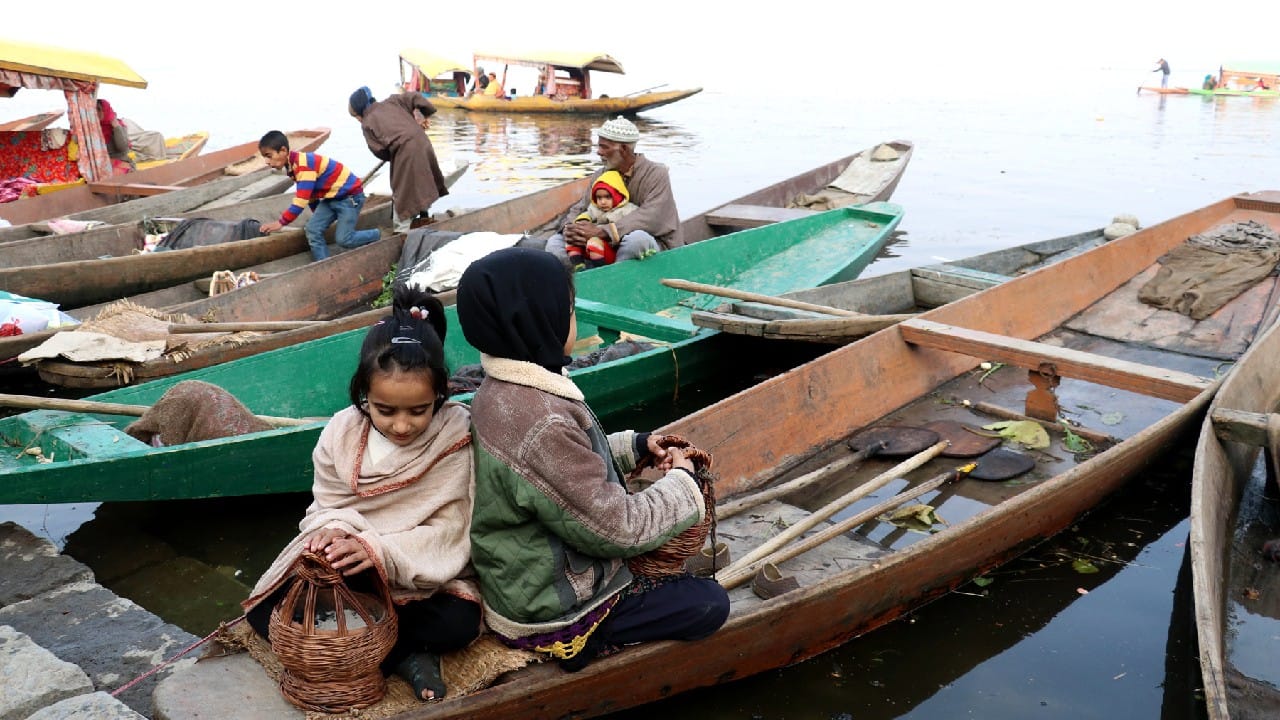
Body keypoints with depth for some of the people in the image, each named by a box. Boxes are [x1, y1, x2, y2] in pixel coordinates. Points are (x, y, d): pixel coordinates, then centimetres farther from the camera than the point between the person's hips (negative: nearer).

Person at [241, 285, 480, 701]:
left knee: (458, 623, -32)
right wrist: (333, 531, -26)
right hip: (344, 570, 4)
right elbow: (326, 507, -1)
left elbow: (449, 531, -18)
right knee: (266, 612, -15)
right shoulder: (342, 432, -6)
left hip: (422, 575, -3)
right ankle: (403, 656, -16)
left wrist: (381, 549, -33)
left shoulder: (456, 437, -16)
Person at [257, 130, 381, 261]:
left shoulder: (304, 165, -28)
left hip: (350, 195, -9)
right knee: (313, 230, -5)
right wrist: (319, 215, 25)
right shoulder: (293, 166, 4)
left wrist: (281, 222, -22)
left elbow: (301, 200, -30)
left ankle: (376, 235, 14)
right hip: (331, 197, 9)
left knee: (343, 239, -12)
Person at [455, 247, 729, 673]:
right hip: (546, 611, -9)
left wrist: (635, 446, 4)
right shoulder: (541, 423, -34)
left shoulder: (501, 391, -4)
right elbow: (618, 529, -26)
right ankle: (580, 640, 2)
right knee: (708, 604, -3)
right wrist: (683, 481, -10)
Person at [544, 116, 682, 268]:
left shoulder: (656, 174, -10)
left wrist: (601, 231, -32)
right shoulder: (600, 176, 9)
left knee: (638, 238, -41)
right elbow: (579, 209, 11)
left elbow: (650, 218, -24)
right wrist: (569, 229, -16)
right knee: (554, 242, -6)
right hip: (609, 248, 6)